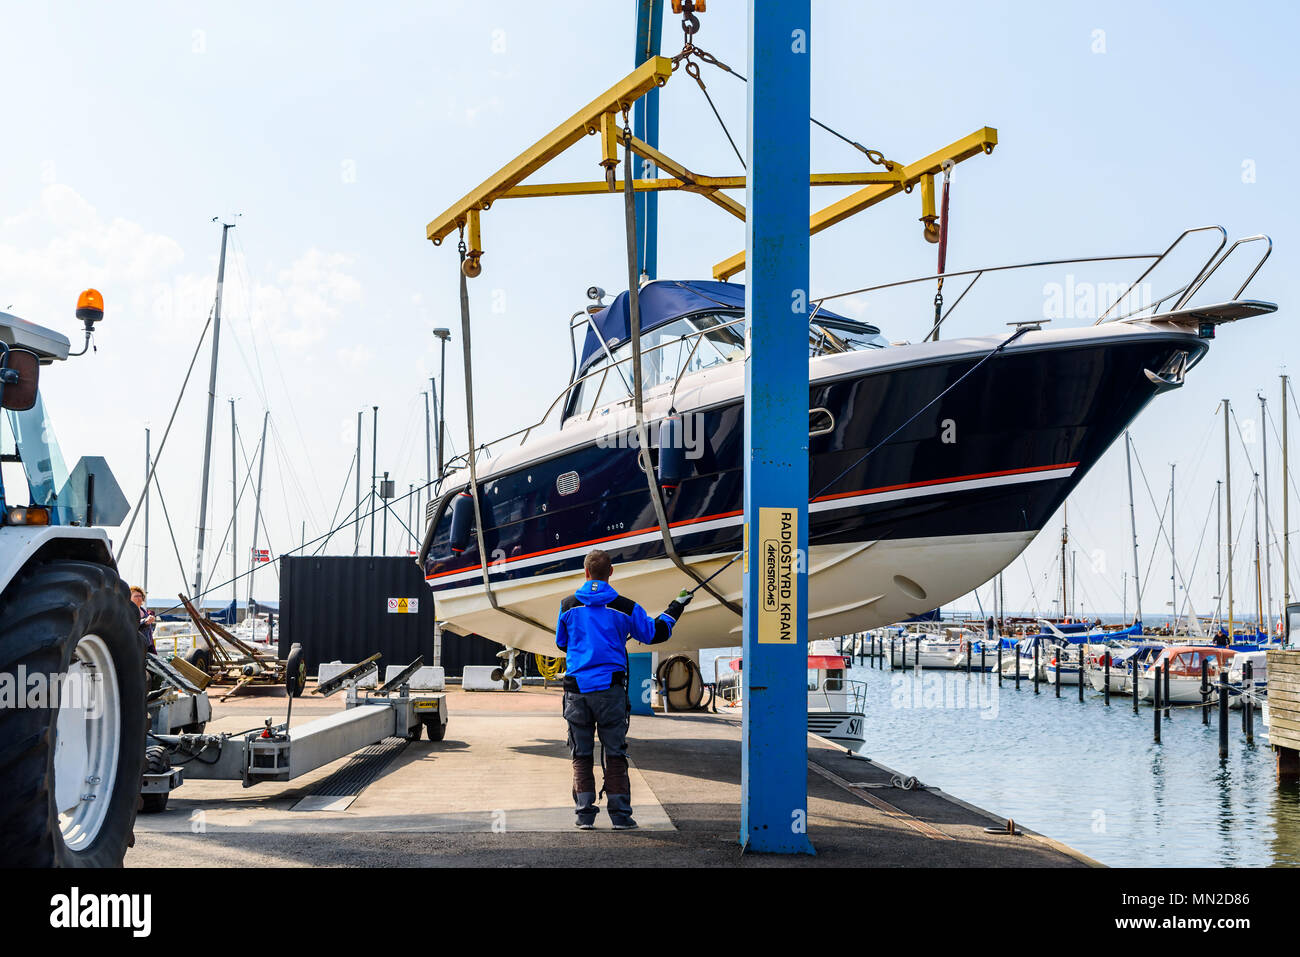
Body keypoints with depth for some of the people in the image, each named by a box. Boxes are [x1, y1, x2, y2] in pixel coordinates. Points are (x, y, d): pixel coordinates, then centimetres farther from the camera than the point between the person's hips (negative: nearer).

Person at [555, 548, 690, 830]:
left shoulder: (568, 606, 2)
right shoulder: (625, 608, -3)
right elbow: (655, 633, 8)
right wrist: (676, 607, 22)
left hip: (577, 688, 1)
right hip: (610, 688, -1)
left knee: (581, 754, 9)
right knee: (615, 754, 6)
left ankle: (584, 814, 8)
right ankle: (620, 815, 5)